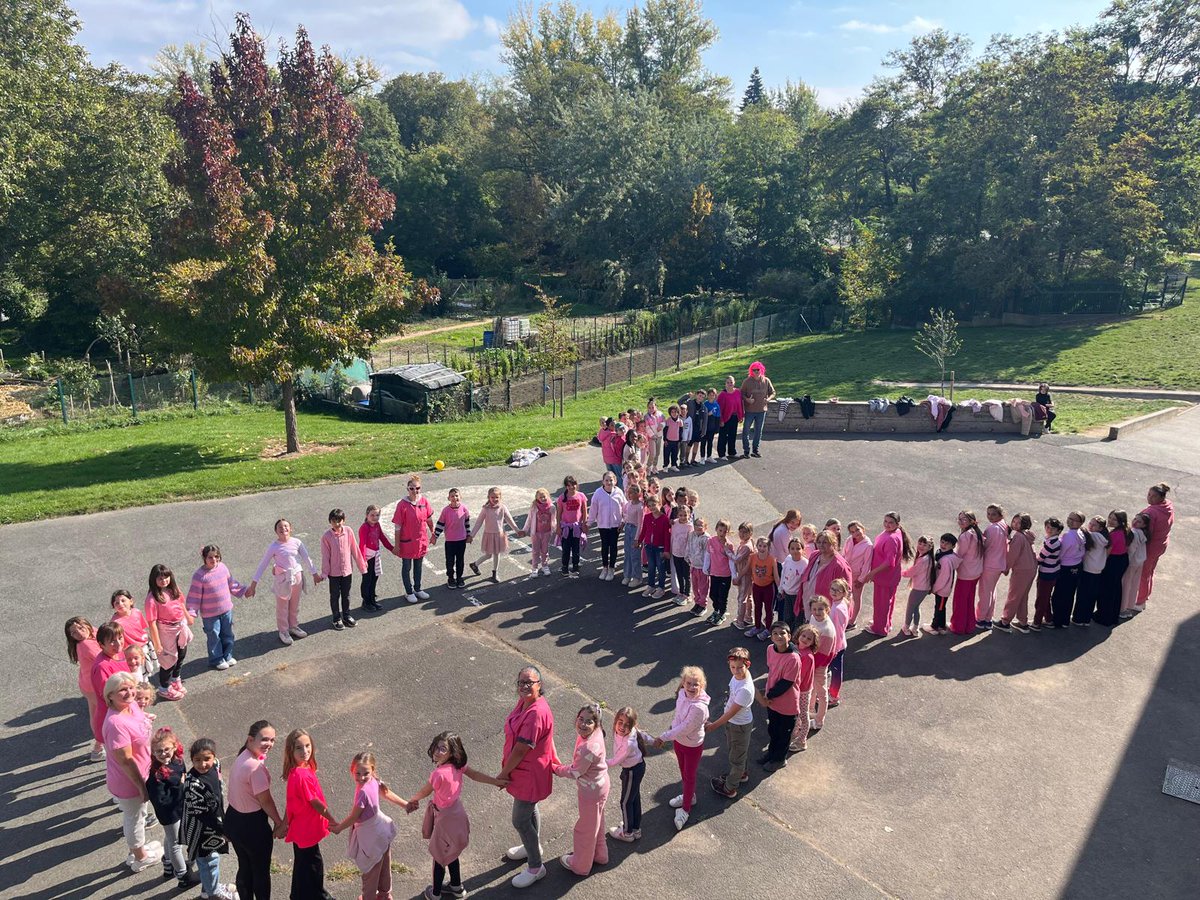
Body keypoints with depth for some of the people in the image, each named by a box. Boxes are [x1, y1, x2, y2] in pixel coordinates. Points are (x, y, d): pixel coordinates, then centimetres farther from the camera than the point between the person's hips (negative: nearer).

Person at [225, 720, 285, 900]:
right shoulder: (256, 767, -29)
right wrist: (280, 823, -5)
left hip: (233, 819, 8)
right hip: (252, 825, -8)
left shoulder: (242, 757, -2)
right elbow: (265, 801, -20)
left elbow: (246, 793, 4)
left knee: (244, 868, 24)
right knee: (261, 871, 14)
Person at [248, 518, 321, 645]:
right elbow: (263, 565, -8)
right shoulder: (273, 546, -12)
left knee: (295, 605, 18)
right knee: (282, 607, 10)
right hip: (283, 579, -3)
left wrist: (315, 574, 14)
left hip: (297, 577, 3)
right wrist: (253, 584, -10)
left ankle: (293, 626, 38)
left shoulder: (296, 542, -5)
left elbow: (306, 559, 6)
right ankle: (283, 631, 27)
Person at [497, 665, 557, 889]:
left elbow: (521, 749, -27)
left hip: (530, 774, -9)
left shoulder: (537, 713, -34)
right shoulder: (524, 702, -4)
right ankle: (533, 846, 51)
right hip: (523, 769, 9)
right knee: (529, 809, 27)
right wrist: (507, 770, 10)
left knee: (520, 820, 5)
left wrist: (503, 773, -14)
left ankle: (535, 867, 24)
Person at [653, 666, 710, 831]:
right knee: (683, 771, 28)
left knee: (689, 776, 16)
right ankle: (689, 795, 54)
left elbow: (684, 729, -31)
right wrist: (670, 729, 10)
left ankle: (685, 809, 38)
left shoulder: (699, 707, -38)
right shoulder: (682, 693, -16)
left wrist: (663, 737, -25)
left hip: (693, 746, -6)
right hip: (678, 740, 6)